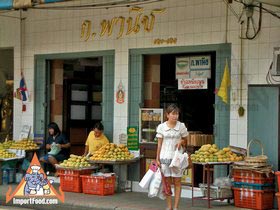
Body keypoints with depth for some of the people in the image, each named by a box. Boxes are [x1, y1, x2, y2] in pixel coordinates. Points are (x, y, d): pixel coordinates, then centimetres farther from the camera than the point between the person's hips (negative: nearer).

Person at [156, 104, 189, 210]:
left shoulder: (181, 126, 0)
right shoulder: (161, 127, 0)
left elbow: (185, 140, 12)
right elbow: (159, 144, 4)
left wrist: (181, 142, -12)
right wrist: (157, 159, 1)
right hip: (165, 157, 0)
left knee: (177, 182, 2)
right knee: (167, 182, 5)